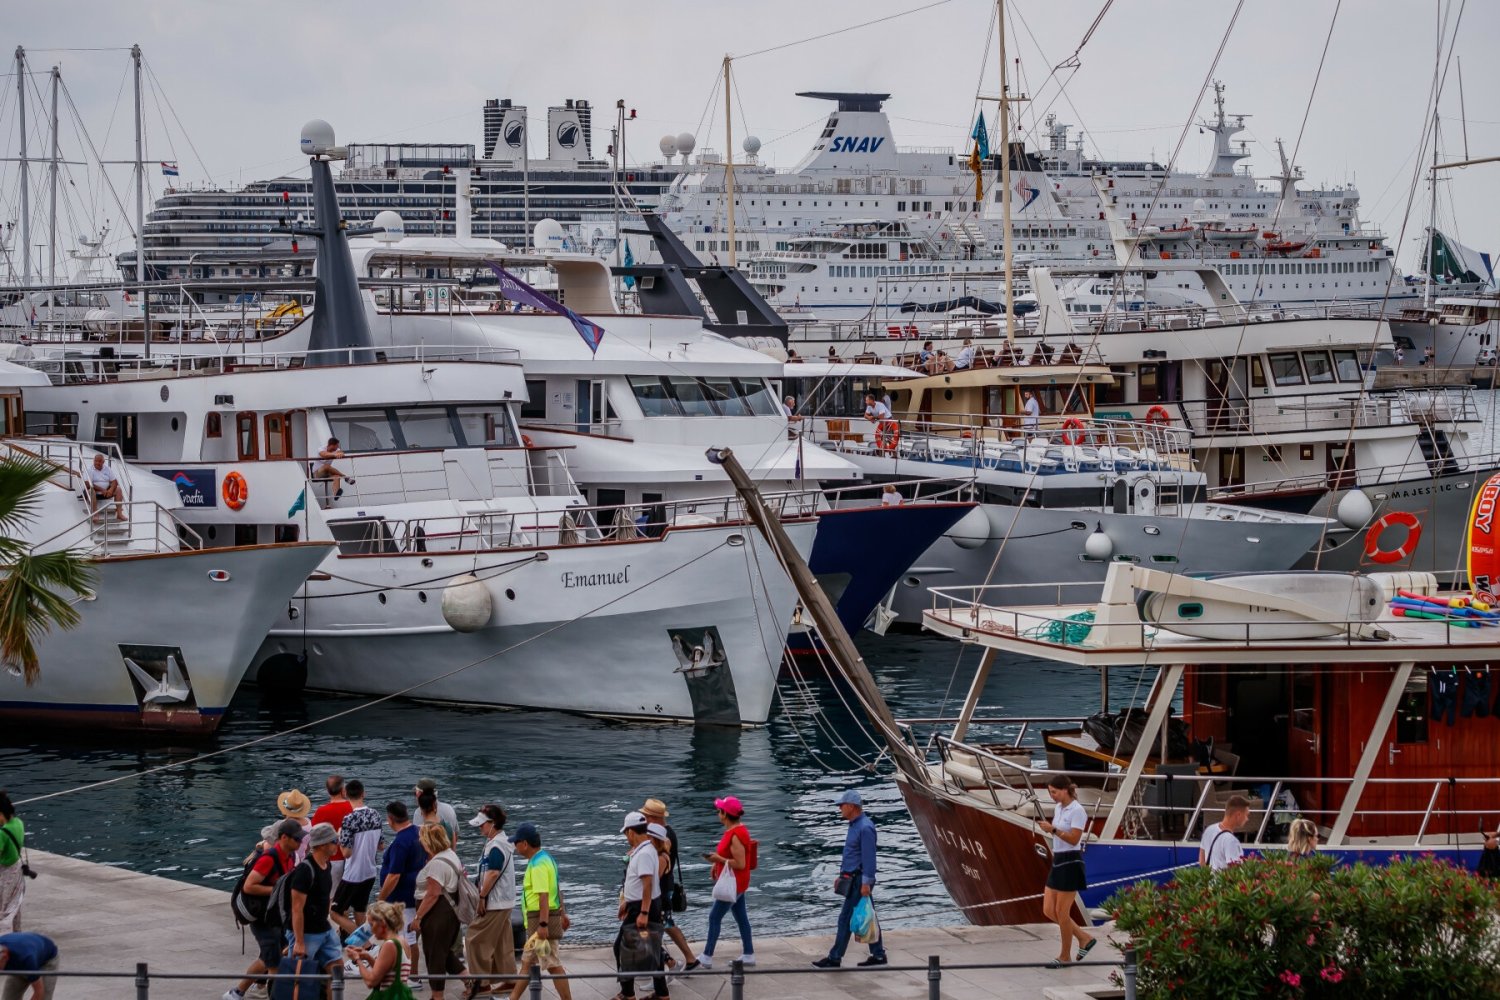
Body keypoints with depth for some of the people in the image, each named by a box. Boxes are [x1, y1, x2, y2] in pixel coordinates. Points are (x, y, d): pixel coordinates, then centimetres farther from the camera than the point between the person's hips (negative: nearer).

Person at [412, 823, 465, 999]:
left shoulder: (436, 863, -20)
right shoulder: (451, 855, 12)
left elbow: (433, 894, -23)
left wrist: (418, 917, -20)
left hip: (438, 913, -10)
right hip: (451, 910, 10)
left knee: (434, 954, 0)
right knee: (445, 951, 20)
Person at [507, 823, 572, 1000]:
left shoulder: (538, 864, -19)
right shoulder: (546, 859, 13)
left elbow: (543, 896, -26)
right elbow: (556, 890, 21)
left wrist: (543, 924, -29)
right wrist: (561, 913, 26)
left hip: (541, 919, -11)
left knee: (553, 965, -6)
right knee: (527, 962, 16)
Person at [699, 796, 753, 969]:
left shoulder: (736, 836, -25)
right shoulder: (737, 828, 6)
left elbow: (740, 864, -26)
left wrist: (718, 859, -23)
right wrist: (718, 863, 9)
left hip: (733, 884, -10)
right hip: (737, 883, 10)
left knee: (714, 917, -3)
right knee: (741, 917, 15)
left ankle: (707, 957, 2)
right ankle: (748, 955, 20)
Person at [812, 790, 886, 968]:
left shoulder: (865, 827, -19)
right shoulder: (855, 825, 14)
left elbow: (869, 857, -22)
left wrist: (866, 883, -23)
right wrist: (842, 876, 23)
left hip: (858, 880, -10)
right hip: (852, 878, 10)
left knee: (846, 918, -5)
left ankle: (834, 958, -1)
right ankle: (878, 955, 16)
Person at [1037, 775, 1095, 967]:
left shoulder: (1077, 811, -14)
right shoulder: (1058, 808, 12)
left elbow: (1074, 839, -21)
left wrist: (1053, 829, -26)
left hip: (1071, 863, -9)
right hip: (1057, 862, 9)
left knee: (1062, 912, -3)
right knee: (1049, 910, 7)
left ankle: (1065, 956, 10)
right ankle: (1084, 938, 19)